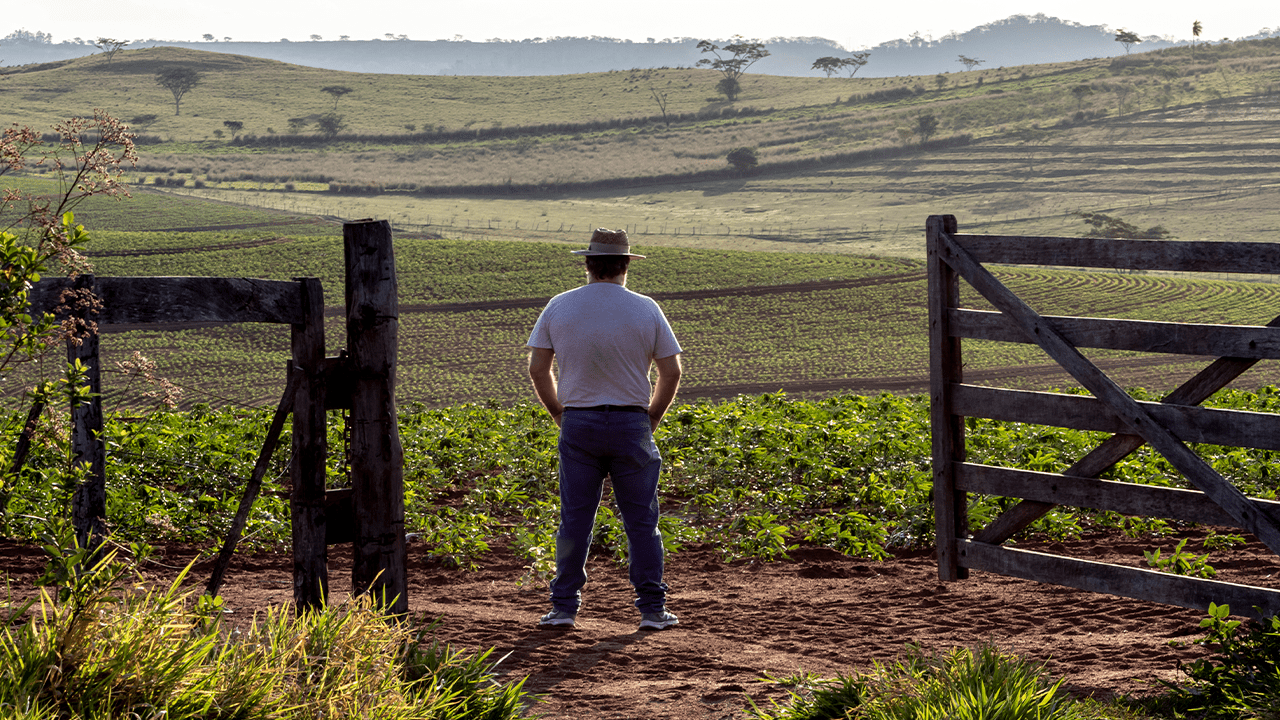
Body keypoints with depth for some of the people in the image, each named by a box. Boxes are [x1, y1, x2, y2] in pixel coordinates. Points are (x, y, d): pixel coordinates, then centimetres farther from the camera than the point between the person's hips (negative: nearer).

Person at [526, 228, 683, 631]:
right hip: (631, 423, -1)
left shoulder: (560, 307, 1)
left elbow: (537, 368, 3)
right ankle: (652, 609, 5)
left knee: (574, 519, 6)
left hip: (577, 422, 1)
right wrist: (652, 417, 12)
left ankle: (564, 607, 7)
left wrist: (559, 414, 13)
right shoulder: (645, 310, -2)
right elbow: (671, 372, 0)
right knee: (641, 519, 4)